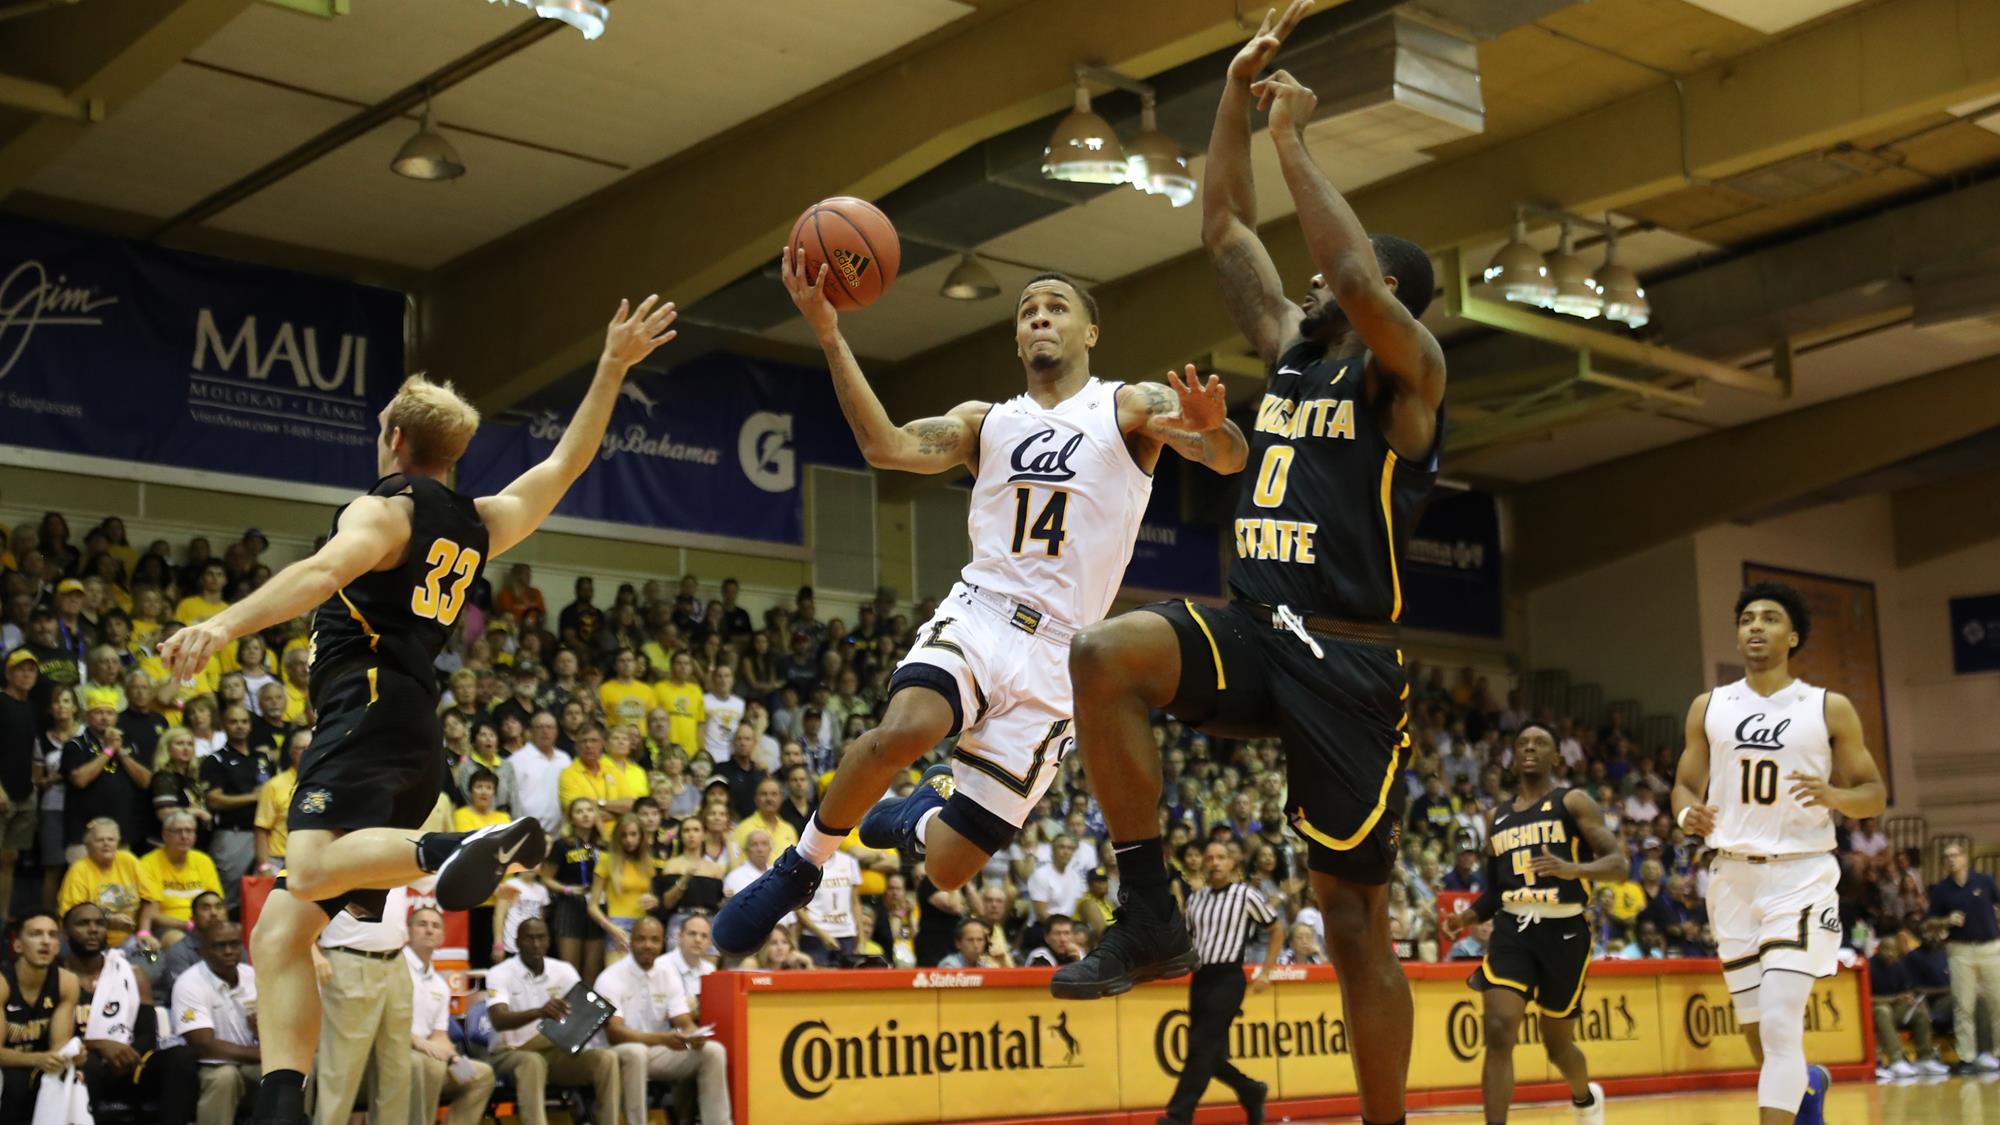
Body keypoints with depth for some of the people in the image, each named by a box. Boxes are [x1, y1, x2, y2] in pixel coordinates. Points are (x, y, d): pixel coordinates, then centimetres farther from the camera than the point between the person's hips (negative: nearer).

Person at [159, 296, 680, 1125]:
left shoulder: (383, 509, 1)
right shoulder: (479, 524, 22)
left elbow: (323, 572, -20)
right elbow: (567, 462, 33)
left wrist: (224, 625, -33)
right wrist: (613, 368, 34)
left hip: (368, 716, -8)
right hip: (415, 747, 8)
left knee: (311, 872, -33)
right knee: (282, 930, 5)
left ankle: (472, 846, -45)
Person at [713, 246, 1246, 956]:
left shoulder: (1130, 408, 4)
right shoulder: (984, 422, 14)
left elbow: (1229, 457, -14)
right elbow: (888, 446, -4)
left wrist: (1211, 426, -39)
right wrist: (830, 336, -15)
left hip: (1055, 654, -1)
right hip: (976, 614, 2)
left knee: (948, 867, -2)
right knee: (903, 731, -34)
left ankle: (923, 811, 35)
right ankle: (798, 868, -9)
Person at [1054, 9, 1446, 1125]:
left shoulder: (1406, 373, -4)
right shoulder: (1293, 353, 16)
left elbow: (1362, 283, -25)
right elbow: (1226, 229, 19)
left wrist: (1293, 138, -16)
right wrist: (1239, 92, 11)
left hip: (1348, 665, -6)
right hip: (1252, 637, 6)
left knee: (1356, 917, -1)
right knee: (1107, 656, -25)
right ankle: (1151, 918, -16)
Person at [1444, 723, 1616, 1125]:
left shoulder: (1574, 802, -1)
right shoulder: (1497, 818, 15)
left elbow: (1617, 862, -10)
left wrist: (1571, 869, -30)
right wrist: (1467, 917, 2)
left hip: (1563, 930, -3)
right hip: (1513, 930, 3)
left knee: (1557, 1043, 12)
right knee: (1498, 1032, -17)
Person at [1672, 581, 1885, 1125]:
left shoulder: (1830, 708, -1)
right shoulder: (1709, 707, 6)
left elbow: (1875, 794, 3)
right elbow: (1686, 786, 11)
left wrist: (1833, 796, -20)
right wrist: (1688, 815, -13)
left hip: (1801, 875, -3)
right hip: (1733, 875, 4)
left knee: (1781, 1023, -17)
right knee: (1756, 1027, 12)